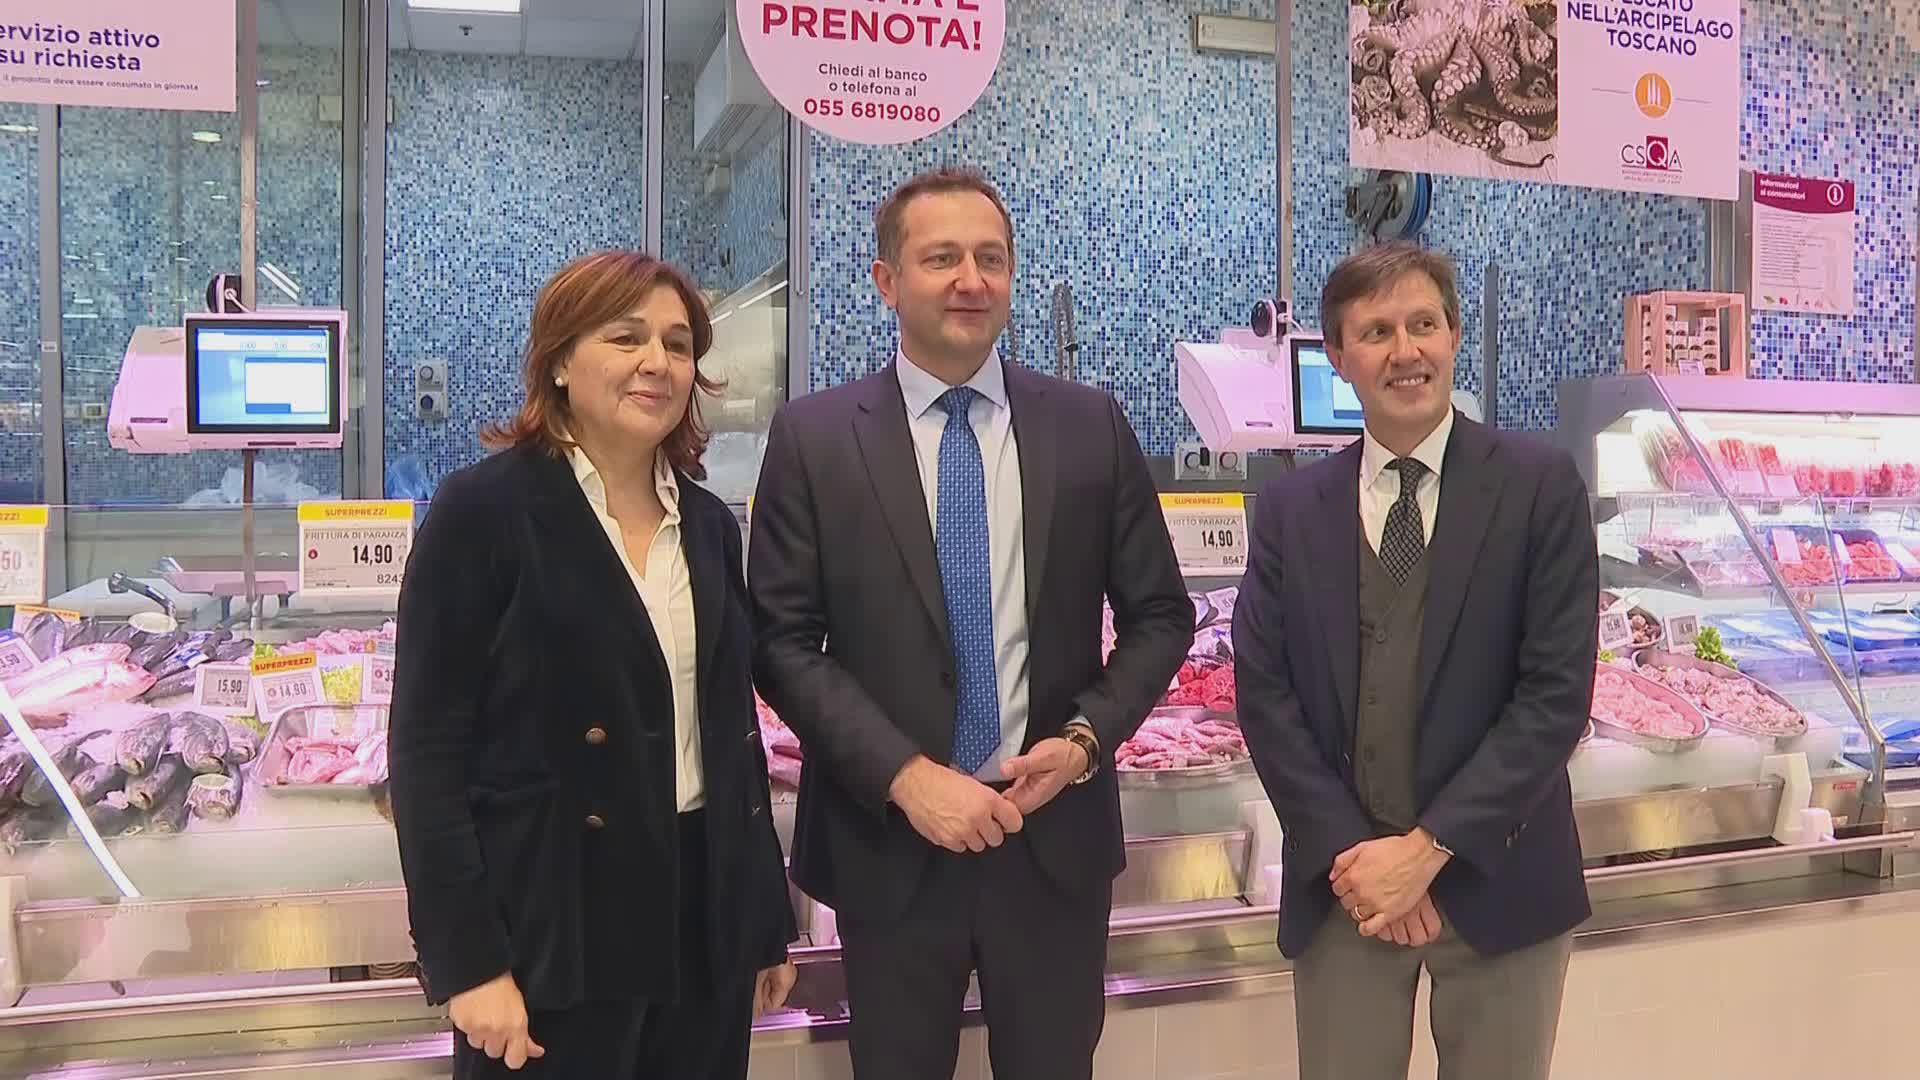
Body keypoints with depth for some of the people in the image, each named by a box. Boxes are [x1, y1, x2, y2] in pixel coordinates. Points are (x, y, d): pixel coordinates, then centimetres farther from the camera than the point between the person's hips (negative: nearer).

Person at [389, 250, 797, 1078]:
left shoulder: (708, 522, 8)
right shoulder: (483, 510, -9)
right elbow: (427, 751, -11)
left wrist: (768, 920, 12)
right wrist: (467, 960, -15)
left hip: (703, 917, 6)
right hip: (551, 925, -5)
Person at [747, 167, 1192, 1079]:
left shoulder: (1091, 425, 1)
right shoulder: (813, 438, -3)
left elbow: (1160, 616, 5)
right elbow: (782, 641, -6)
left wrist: (1085, 738, -10)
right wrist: (905, 776, -15)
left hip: (1057, 834, 2)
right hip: (887, 840, -1)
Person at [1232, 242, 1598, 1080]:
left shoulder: (1540, 487, -3)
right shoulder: (1290, 508, 4)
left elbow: (1557, 692, -9)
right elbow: (1264, 696, -1)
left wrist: (1428, 847, -13)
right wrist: (1351, 853, -10)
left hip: (1496, 880, -1)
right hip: (1342, 886, 2)